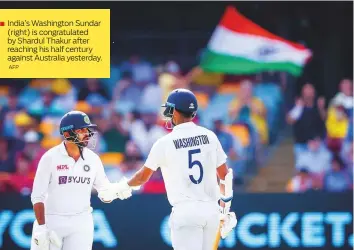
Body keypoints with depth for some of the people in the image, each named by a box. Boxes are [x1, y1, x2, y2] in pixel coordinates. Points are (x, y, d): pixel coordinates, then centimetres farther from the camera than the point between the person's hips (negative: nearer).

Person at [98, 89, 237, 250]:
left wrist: (118, 188, 22)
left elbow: (143, 177, 5)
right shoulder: (209, 136, 7)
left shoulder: (165, 143, -5)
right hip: (211, 209, 5)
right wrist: (225, 209, 19)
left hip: (186, 211, -5)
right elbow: (225, 175, 10)